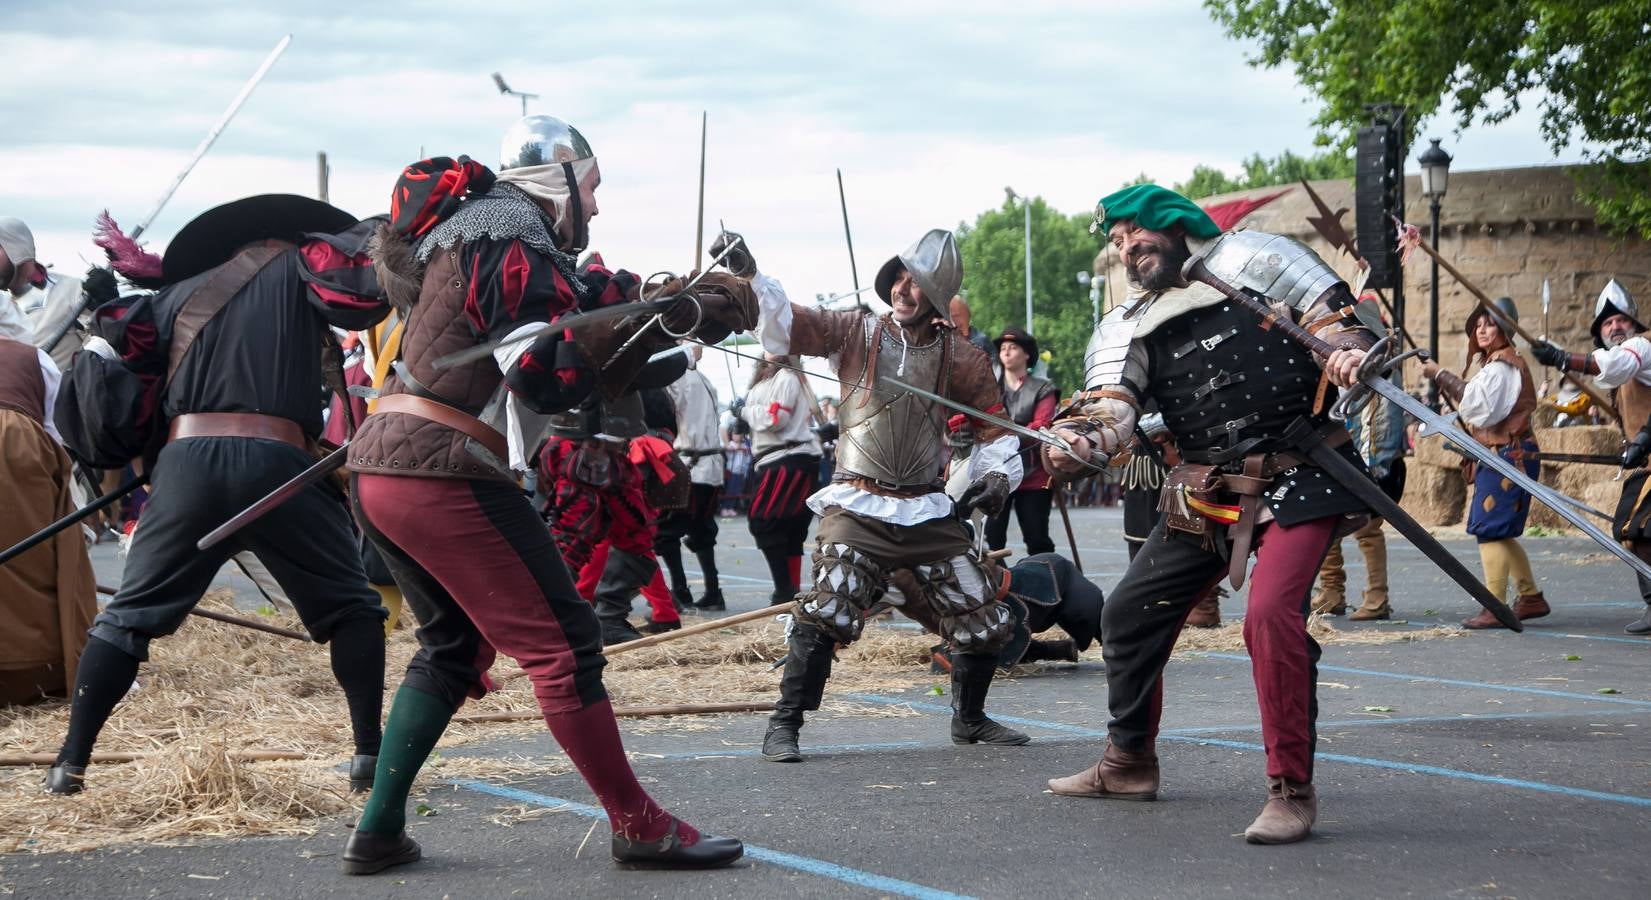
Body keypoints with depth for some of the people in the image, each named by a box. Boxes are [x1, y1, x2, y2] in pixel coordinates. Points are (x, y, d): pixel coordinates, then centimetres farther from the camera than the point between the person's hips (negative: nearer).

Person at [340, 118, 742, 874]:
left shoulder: (475, 237, 23)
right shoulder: (516, 249, -8)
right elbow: (550, 379, -17)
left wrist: (665, 308, 11)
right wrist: (634, 304, -12)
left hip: (377, 469, 10)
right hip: (441, 473, -10)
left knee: (455, 642, 20)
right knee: (560, 643, -4)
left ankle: (378, 830, 16)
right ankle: (638, 828, 1)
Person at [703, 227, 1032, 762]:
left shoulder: (962, 358, 4)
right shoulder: (856, 333, -1)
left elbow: (994, 428, 14)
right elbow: (784, 325, -12)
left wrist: (999, 473, -4)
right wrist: (748, 275, -27)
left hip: (929, 513, 3)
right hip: (857, 509, -3)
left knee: (985, 621, 7)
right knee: (827, 613, -23)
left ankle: (969, 719, 32)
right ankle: (784, 726, -12)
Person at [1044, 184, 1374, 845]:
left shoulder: (1257, 259, 1)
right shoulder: (1130, 327, 11)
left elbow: (1336, 317, -2)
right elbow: (1111, 406, -3)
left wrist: (1347, 353, -25)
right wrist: (1076, 442, -26)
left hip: (1298, 476, -6)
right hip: (1207, 493, 7)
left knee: (1272, 615, -26)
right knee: (1129, 614, 11)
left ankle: (1292, 790, -16)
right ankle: (1129, 764, 32)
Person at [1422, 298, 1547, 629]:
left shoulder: (1501, 366, -11)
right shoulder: (1496, 363, 21)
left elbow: (1479, 405, -22)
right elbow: (1476, 407, 19)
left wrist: (1442, 376, -17)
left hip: (1507, 455, -11)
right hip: (1504, 455, 11)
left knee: (1490, 529, -12)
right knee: (1500, 532, 15)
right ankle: (1531, 598, 21)